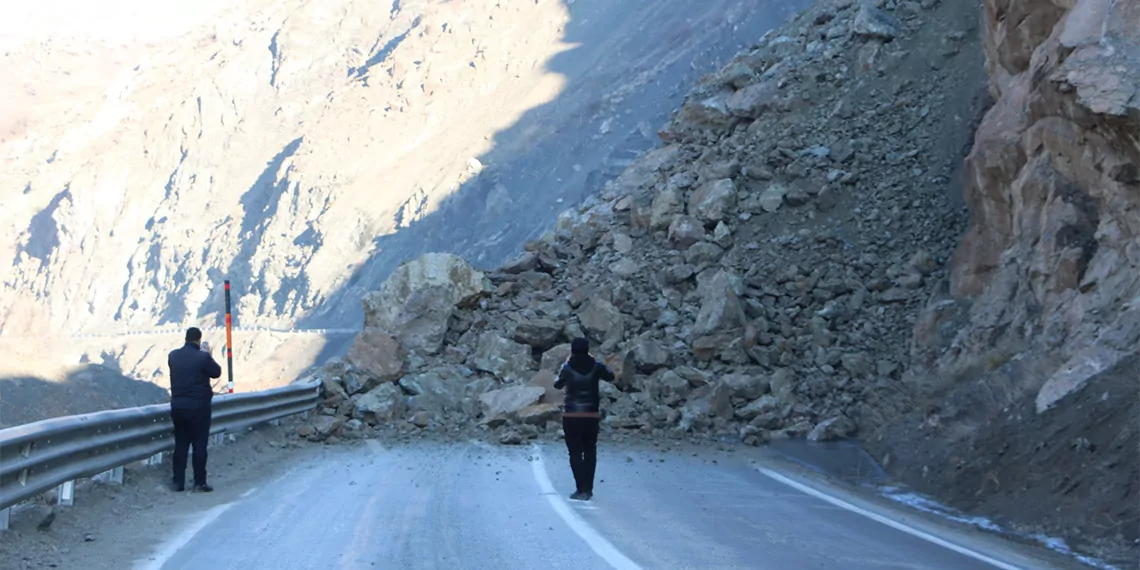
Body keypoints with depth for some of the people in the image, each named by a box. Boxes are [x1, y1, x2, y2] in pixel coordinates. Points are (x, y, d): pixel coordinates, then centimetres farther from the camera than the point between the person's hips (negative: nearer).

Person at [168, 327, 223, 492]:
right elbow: (216, 372, -1)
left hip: (178, 406, 4)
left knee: (180, 444, 10)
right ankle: (199, 482, 3)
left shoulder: (173, 356, 0)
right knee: (199, 445, 3)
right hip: (198, 407, -4)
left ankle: (178, 482, 10)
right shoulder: (203, 357, -15)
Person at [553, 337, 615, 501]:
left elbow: (557, 385, 9)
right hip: (592, 416, 2)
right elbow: (610, 376, 15)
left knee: (575, 453, 1)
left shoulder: (567, 368, -8)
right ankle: (588, 489, 15)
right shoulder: (596, 367, -3)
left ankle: (582, 489, -8)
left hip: (571, 416, -2)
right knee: (590, 452, 14)